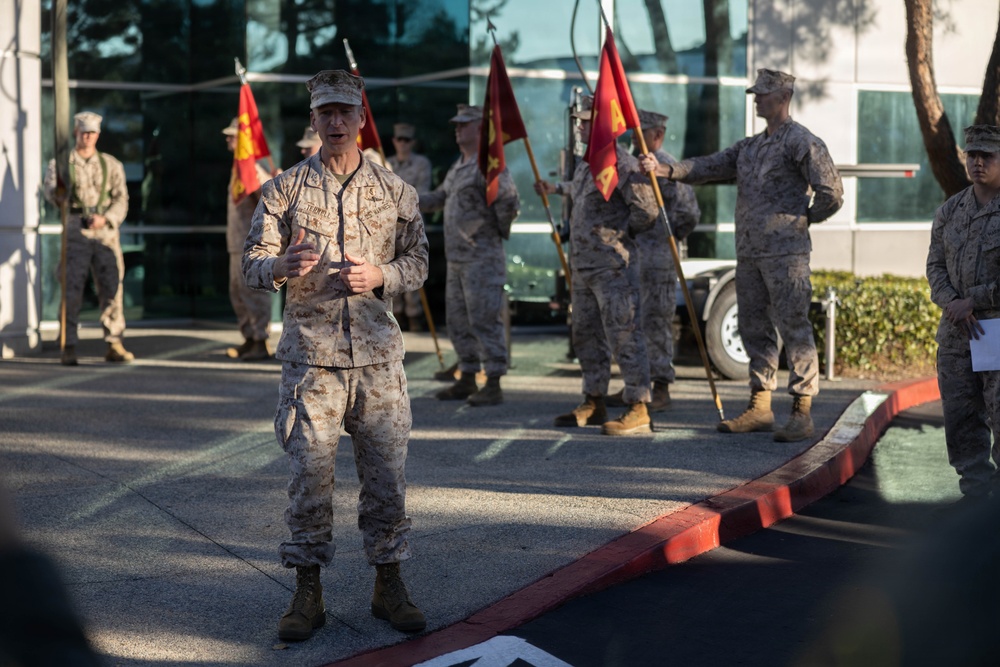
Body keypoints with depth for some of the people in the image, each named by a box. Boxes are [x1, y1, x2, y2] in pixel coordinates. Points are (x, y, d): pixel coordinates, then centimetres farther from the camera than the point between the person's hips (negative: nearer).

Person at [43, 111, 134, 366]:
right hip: (76, 231, -2)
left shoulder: (111, 165, 13)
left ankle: (114, 344, 3)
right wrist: (58, 194, -32)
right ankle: (69, 348, -2)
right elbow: (50, 188, -8)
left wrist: (106, 218, -13)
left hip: (106, 231, 2)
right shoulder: (61, 163, 9)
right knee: (72, 289, -5)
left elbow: (121, 199, 5)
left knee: (112, 286, -2)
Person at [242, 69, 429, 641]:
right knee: (310, 474, -2)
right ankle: (308, 594, 9)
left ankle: (389, 587, 16)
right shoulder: (285, 187, 4)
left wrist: (379, 276, -11)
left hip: (378, 354, 1)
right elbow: (252, 262, 2)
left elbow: (418, 261, 10)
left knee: (387, 471, 3)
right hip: (311, 352, -1)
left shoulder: (395, 189, 8)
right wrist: (283, 265, -21)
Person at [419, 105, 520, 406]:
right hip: (457, 257, 10)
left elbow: (510, 202, -21)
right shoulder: (458, 166, 17)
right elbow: (439, 197, 28)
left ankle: (493, 385, -5)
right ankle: (467, 380, 22)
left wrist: (501, 230, -8)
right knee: (458, 319, 13)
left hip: (482, 257, -10)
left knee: (485, 320, -9)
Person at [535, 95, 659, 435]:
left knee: (623, 336, -9)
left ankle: (639, 410, -8)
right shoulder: (587, 163, 15)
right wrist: (557, 188, 44)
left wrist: (619, 235, -8)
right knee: (586, 335, 15)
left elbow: (647, 210, -19)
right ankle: (594, 403, 25)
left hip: (612, 267, -10)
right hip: (582, 265, 10)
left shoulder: (622, 163, -14)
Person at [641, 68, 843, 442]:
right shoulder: (749, 147, 19)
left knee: (793, 327, -7)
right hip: (749, 252, 8)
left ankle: (802, 412, -4)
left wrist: (803, 220, -2)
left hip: (785, 252, -8)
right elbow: (709, 168, 10)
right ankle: (760, 407, 17)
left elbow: (831, 193, -10)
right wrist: (665, 170, -4)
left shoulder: (802, 142, -6)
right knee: (753, 327, 10)